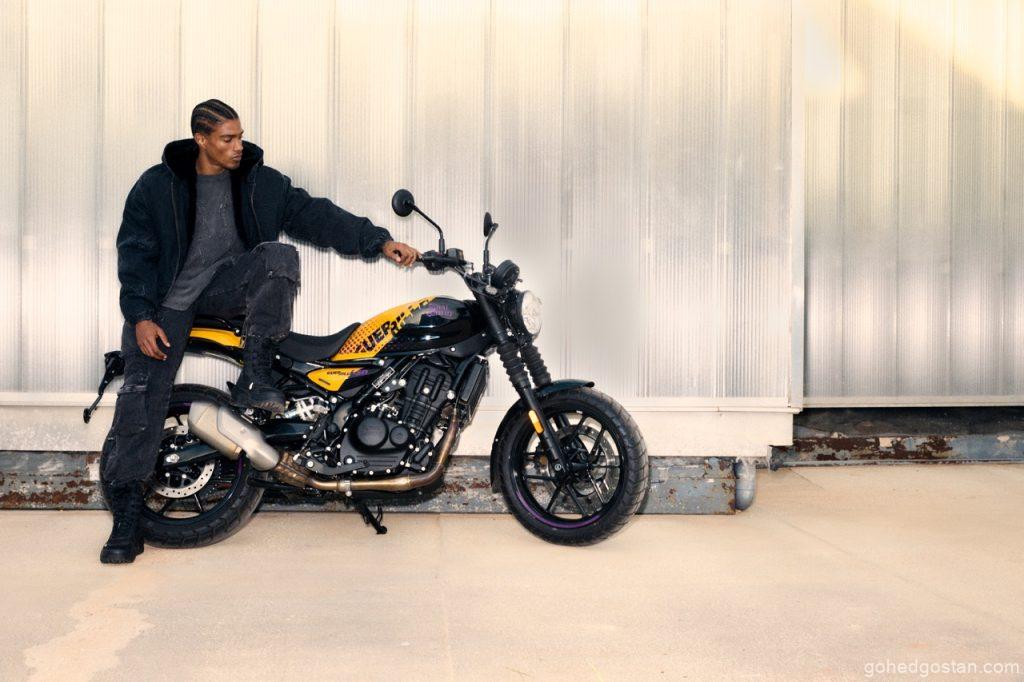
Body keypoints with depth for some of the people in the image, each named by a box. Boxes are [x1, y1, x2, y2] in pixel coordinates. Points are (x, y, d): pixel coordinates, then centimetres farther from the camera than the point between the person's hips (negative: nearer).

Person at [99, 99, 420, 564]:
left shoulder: (261, 182, 1)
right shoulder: (157, 186, -4)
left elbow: (314, 215, -3)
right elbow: (135, 251, -4)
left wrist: (379, 241, -12)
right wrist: (140, 316, -14)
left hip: (230, 284, 2)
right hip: (168, 301, -1)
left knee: (280, 256, -28)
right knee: (142, 396, -11)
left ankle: (253, 378, -23)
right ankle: (126, 518, -3)